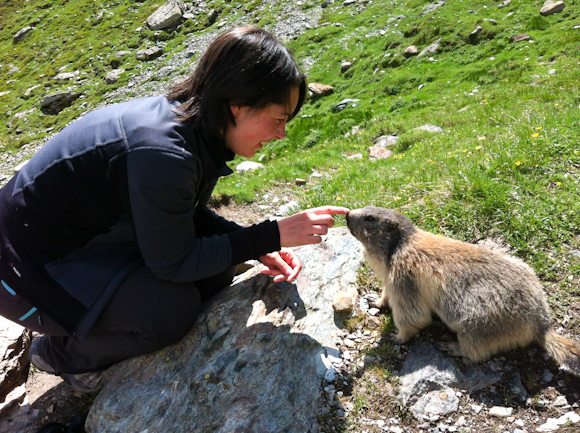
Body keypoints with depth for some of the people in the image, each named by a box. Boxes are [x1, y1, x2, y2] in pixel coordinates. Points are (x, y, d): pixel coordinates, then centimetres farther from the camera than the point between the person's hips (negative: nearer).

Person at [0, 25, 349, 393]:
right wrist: (271, 236, -24)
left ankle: (91, 327, 15)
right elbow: (173, 264, -25)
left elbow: (192, 215, 3)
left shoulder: (191, 120, -9)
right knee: (173, 309, -23)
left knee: (217, 269, -3)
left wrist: (262, 249, -10)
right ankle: (62, 352, 6)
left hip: (91, 236, 8)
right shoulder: (161, 153, -36)